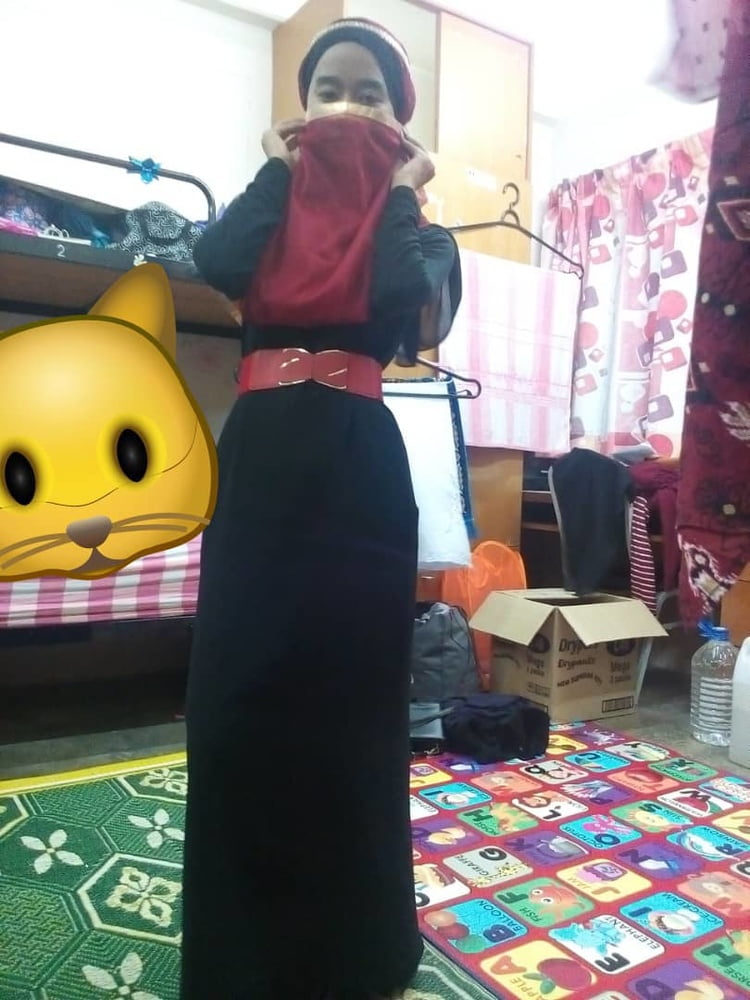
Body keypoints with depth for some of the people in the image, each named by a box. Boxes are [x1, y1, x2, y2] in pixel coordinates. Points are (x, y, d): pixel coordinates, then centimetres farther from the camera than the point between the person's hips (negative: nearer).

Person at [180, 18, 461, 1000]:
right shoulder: (272, 203, 17)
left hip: (356, 464, -2)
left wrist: (398, 192, 2)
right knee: (237, 684, 4)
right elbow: (215, 261, -6)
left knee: (346, 689, 3)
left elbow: (402, 295, -14)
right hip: (259, 457, 3)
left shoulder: (413, 221, 10)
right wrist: (280, 169, 7)